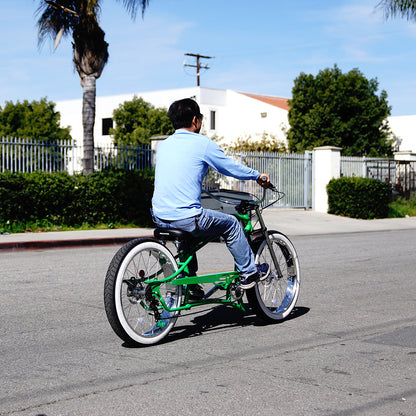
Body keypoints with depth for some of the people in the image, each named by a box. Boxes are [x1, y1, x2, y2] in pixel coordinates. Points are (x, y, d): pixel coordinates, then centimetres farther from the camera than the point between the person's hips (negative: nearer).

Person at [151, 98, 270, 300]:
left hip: (159, 218, 7)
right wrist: (258, 176, 23)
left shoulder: (163, 145, 13)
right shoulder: (203, 143, -5)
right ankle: (248, 273, 27)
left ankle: (189, 284, 35)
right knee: (231, 224, 16)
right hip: (186, 219, -6)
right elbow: (232, 168, 5)